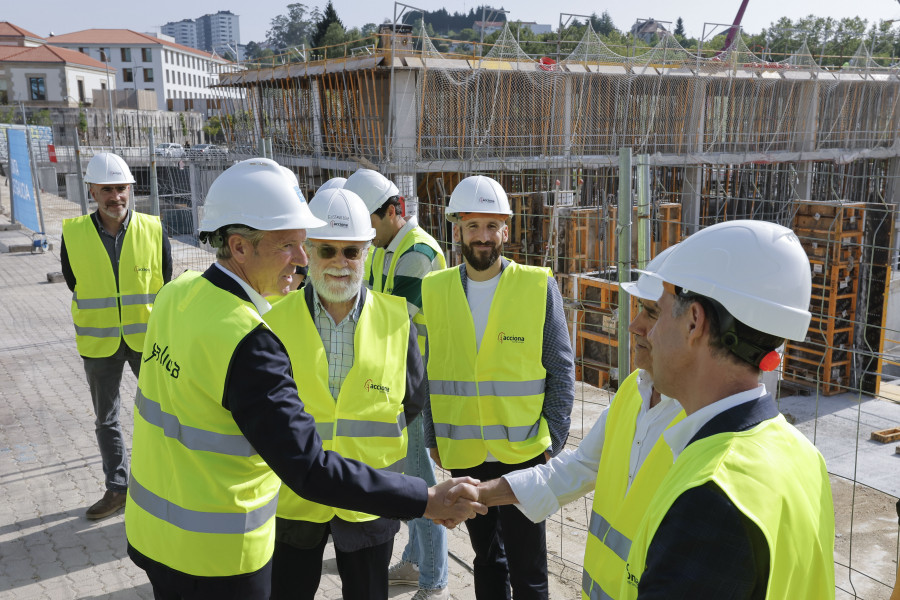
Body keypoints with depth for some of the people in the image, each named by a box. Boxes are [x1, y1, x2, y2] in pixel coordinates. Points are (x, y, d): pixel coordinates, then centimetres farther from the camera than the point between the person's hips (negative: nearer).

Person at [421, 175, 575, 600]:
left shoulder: (539, 286, -7)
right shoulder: (434, 290, 0)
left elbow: (561, 370, -3)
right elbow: (427, 371, 7)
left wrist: (553, 442, -6)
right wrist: (433, 438, 6)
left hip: (523, 452, -2)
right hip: (464, 454, 3)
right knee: (487, 558, 19)